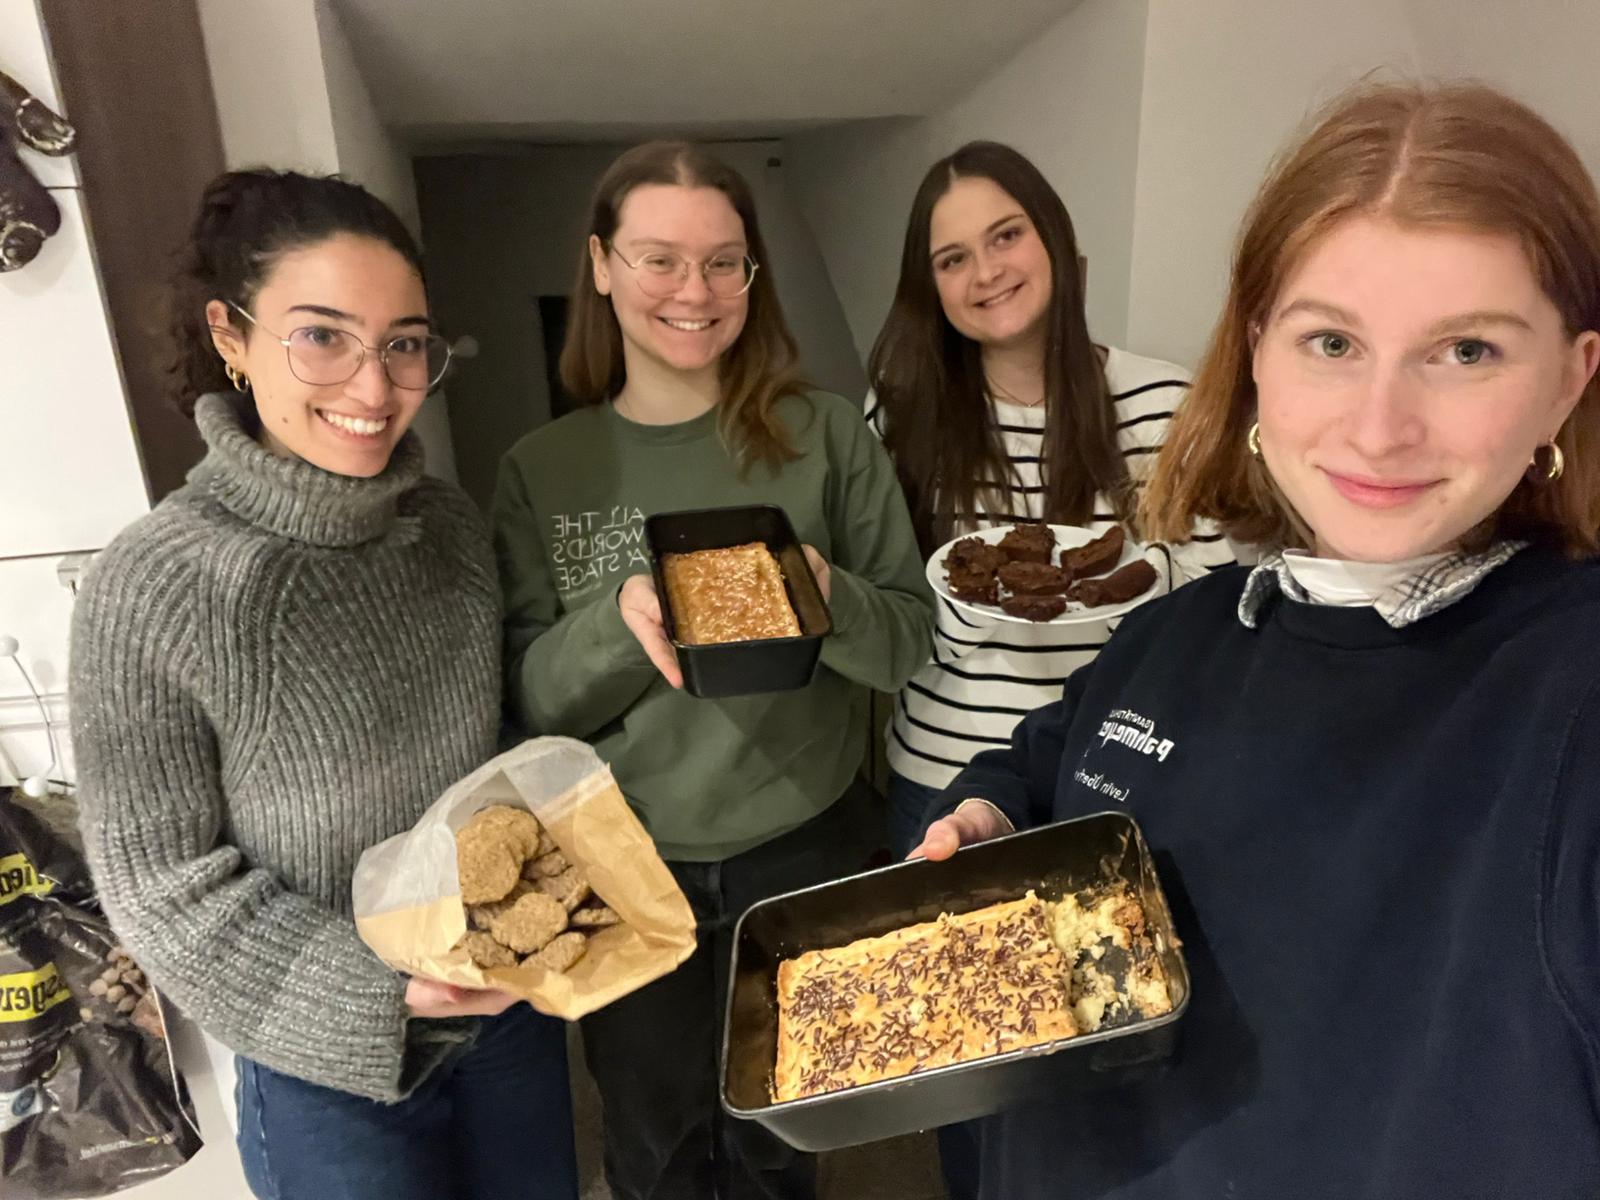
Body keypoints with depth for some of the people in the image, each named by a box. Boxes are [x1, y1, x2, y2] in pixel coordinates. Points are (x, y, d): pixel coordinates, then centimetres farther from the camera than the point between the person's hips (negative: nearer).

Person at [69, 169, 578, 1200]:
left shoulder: (451, 527, -6)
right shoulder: (152, 587, -20)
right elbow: (162, 885, -14)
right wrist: (384, 989, -21)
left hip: (512, 1010, 5)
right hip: (331, 1073, -4)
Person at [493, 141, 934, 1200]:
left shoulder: (826, 436, -8)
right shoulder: (541, 471, -5)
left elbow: (910, 640, -5)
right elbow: (531, 697, -6)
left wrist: (827, 598, -26)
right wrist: (620, 619, -25)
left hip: (803, 856, 0)